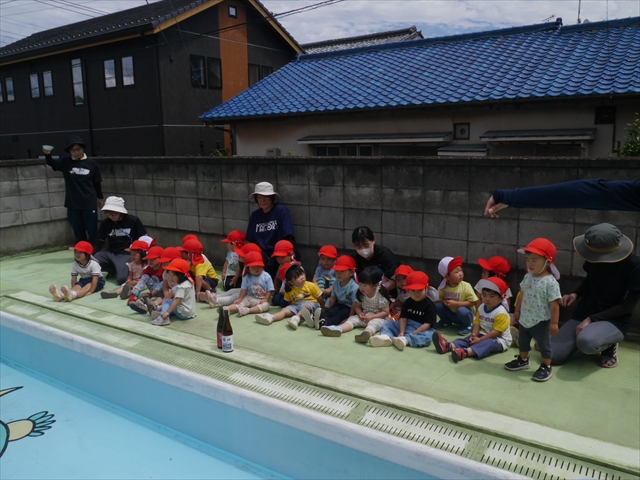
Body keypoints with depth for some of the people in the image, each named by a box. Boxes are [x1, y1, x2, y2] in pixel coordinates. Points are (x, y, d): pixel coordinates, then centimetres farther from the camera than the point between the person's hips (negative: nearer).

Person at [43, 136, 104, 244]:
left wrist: (99, 197, 12)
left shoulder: (91, 163, -3)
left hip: (89, 203, -2)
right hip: (73, 204, 2)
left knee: (92, 231, 4)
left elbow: (97, 182, 5)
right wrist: (47, 154, -33)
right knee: (78, 232, 12)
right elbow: (51, 163, -12)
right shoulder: (65, 162, 1)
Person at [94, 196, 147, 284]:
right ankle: (114, 269, 3)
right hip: (110, 253, 4)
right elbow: (100, 242, 9)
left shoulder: (133, 221, -6)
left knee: (122, 278, -28)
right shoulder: (105, 223, 4)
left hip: (127, 254, -4)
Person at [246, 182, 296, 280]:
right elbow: (250, 241, 12)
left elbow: (289, 239, -6)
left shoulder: (281, 210, -4)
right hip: (263, 254, 4)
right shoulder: (255, 215, 10)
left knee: (270, 265, -25)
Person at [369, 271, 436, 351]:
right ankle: (386, 337, -35)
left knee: (427, 336, -38)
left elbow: (427, 324, -15)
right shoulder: (408, 302, 6)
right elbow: (403, 318, 0)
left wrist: (413, 334, -21)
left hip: (421, 329, -6)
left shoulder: (429, 305, -10)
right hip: (406, 326, 6)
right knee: (388, 324, -4)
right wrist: (401, 332, -14)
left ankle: (405, 339, -57)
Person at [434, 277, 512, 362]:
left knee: (488, 343, -36)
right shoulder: (481, 308, 5)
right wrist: (474, 335, -16)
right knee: (469, 339, -13)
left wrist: (480, 340, -25)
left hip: (499, 340, -8)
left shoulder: (501, 313, -19)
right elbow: (477, 323, 4)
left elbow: (496, 331, -23)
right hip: (483, 335, 8)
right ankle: (449, 346, -36)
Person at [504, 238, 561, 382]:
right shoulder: (527, 277, -3)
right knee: (522, 342, 23)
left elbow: (554, 304, -21)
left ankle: (546, 367, 27)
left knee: (544, 344, 10)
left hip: (541, 321, -7)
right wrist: (518, 310, 17)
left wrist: (554, 322, -19)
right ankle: (523, 360, 43)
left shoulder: (550, 282, -24)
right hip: (525, 320, 7)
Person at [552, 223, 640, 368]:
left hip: (615, 320, -4)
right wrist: (575, 294, -6)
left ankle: (609, 345, -2)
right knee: (552, 355, -11)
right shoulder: (594, 257, -6)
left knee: (586, 342, -39)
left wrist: (592, 319, -20)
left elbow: (628, 305, -15)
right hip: (584, 313, 5)